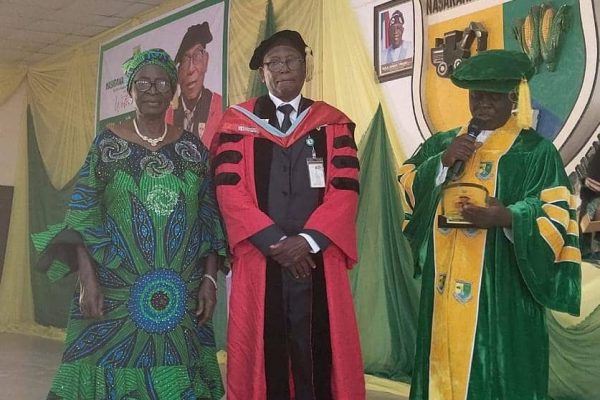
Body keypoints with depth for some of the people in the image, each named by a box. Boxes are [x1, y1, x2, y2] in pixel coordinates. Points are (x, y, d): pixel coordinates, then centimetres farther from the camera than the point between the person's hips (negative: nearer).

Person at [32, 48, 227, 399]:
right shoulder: (107, 144, 2)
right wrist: (88, 280, -13)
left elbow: (210, 218, 8)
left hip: (183, 296, 2)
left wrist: (210, 278, -1)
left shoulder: (192, 147, 8)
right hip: (114, 292, -1)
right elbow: (81, 218, -2)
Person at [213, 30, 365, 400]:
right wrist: (275, 242, -10)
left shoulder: (333, 123, 11)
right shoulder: (237, 122, 9)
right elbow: (230, 190, -1)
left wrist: (308, 240, -12)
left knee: (318, 351, -1)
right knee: (263, 352, 1)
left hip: (317, 258, 1)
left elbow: (346, 188, 2)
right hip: (258, 258, 0)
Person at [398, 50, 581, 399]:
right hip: (445, 285, 5)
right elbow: (407, 184, 7)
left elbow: (556, 213, -9)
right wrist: (442, 162, -10)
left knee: (495, 369, 0)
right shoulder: (442, 144, 14)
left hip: (500, 285, -4)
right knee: (444, 365, 10)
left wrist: (508, 218, -27)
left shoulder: (535, 149, -2)